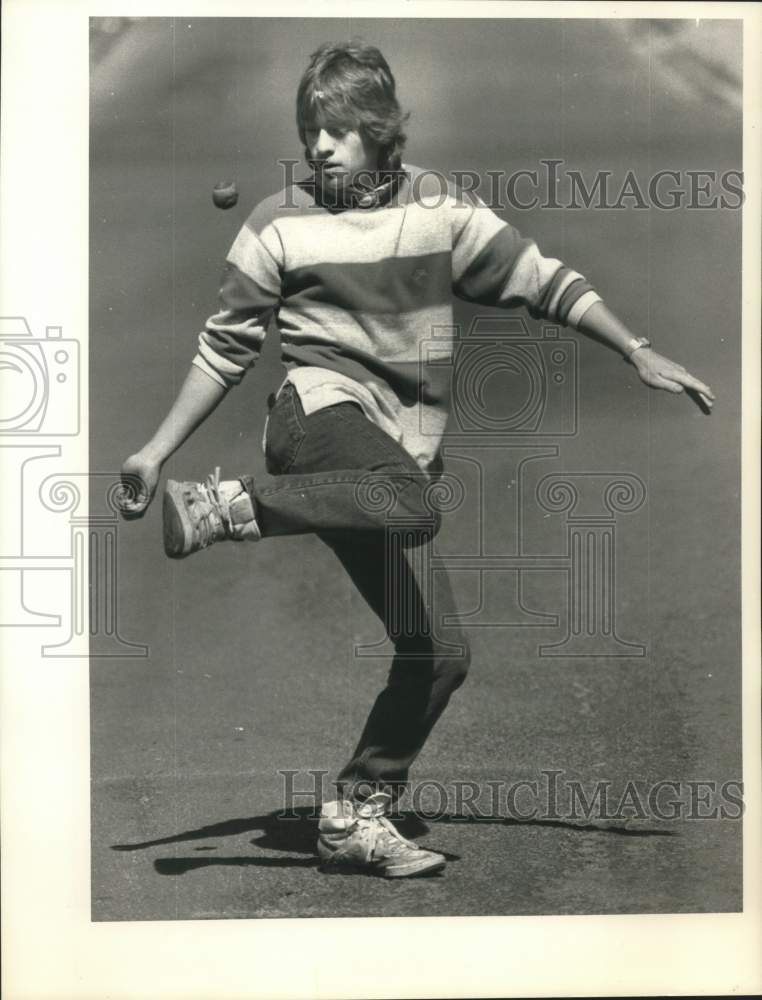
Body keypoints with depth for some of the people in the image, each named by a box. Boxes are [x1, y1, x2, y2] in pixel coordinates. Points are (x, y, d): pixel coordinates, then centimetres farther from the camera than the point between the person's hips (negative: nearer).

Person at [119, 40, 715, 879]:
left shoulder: (440, 208, 7)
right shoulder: (279, 225, 3)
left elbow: (540, 280, 10)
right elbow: (225, 347, 9)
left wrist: (639, 353, 4)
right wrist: (157, 449, 5)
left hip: (401, 453, 4)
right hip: (322, 410, -4)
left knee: (439, 654, -2)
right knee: (412, 506, -40)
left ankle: (357, 815, 12)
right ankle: (220, 506, -31)